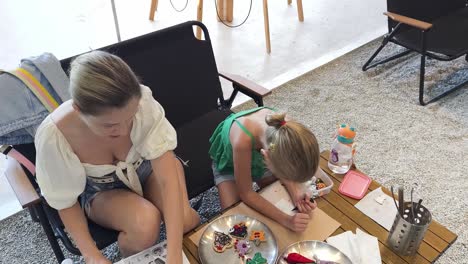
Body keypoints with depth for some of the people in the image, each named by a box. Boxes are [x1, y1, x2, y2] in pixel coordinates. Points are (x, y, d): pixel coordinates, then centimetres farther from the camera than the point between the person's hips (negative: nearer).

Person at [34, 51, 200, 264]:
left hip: (148, 167, 1)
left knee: (187, 222, -23)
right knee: (146, 224, -30)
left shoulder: (141, 101, -35)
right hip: (101, 190, 0)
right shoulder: (53, 137, -33)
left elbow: (168, 176, -34)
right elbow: (66, 203, -15)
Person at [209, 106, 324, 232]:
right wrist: (286, 220, -38)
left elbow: (284, 166, -13)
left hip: (258, 158, 3)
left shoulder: (286, 127, -35)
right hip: (229, 164, -3)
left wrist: (296, 192, -31)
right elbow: (246, 194, -32)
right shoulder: (242, 140, -48)